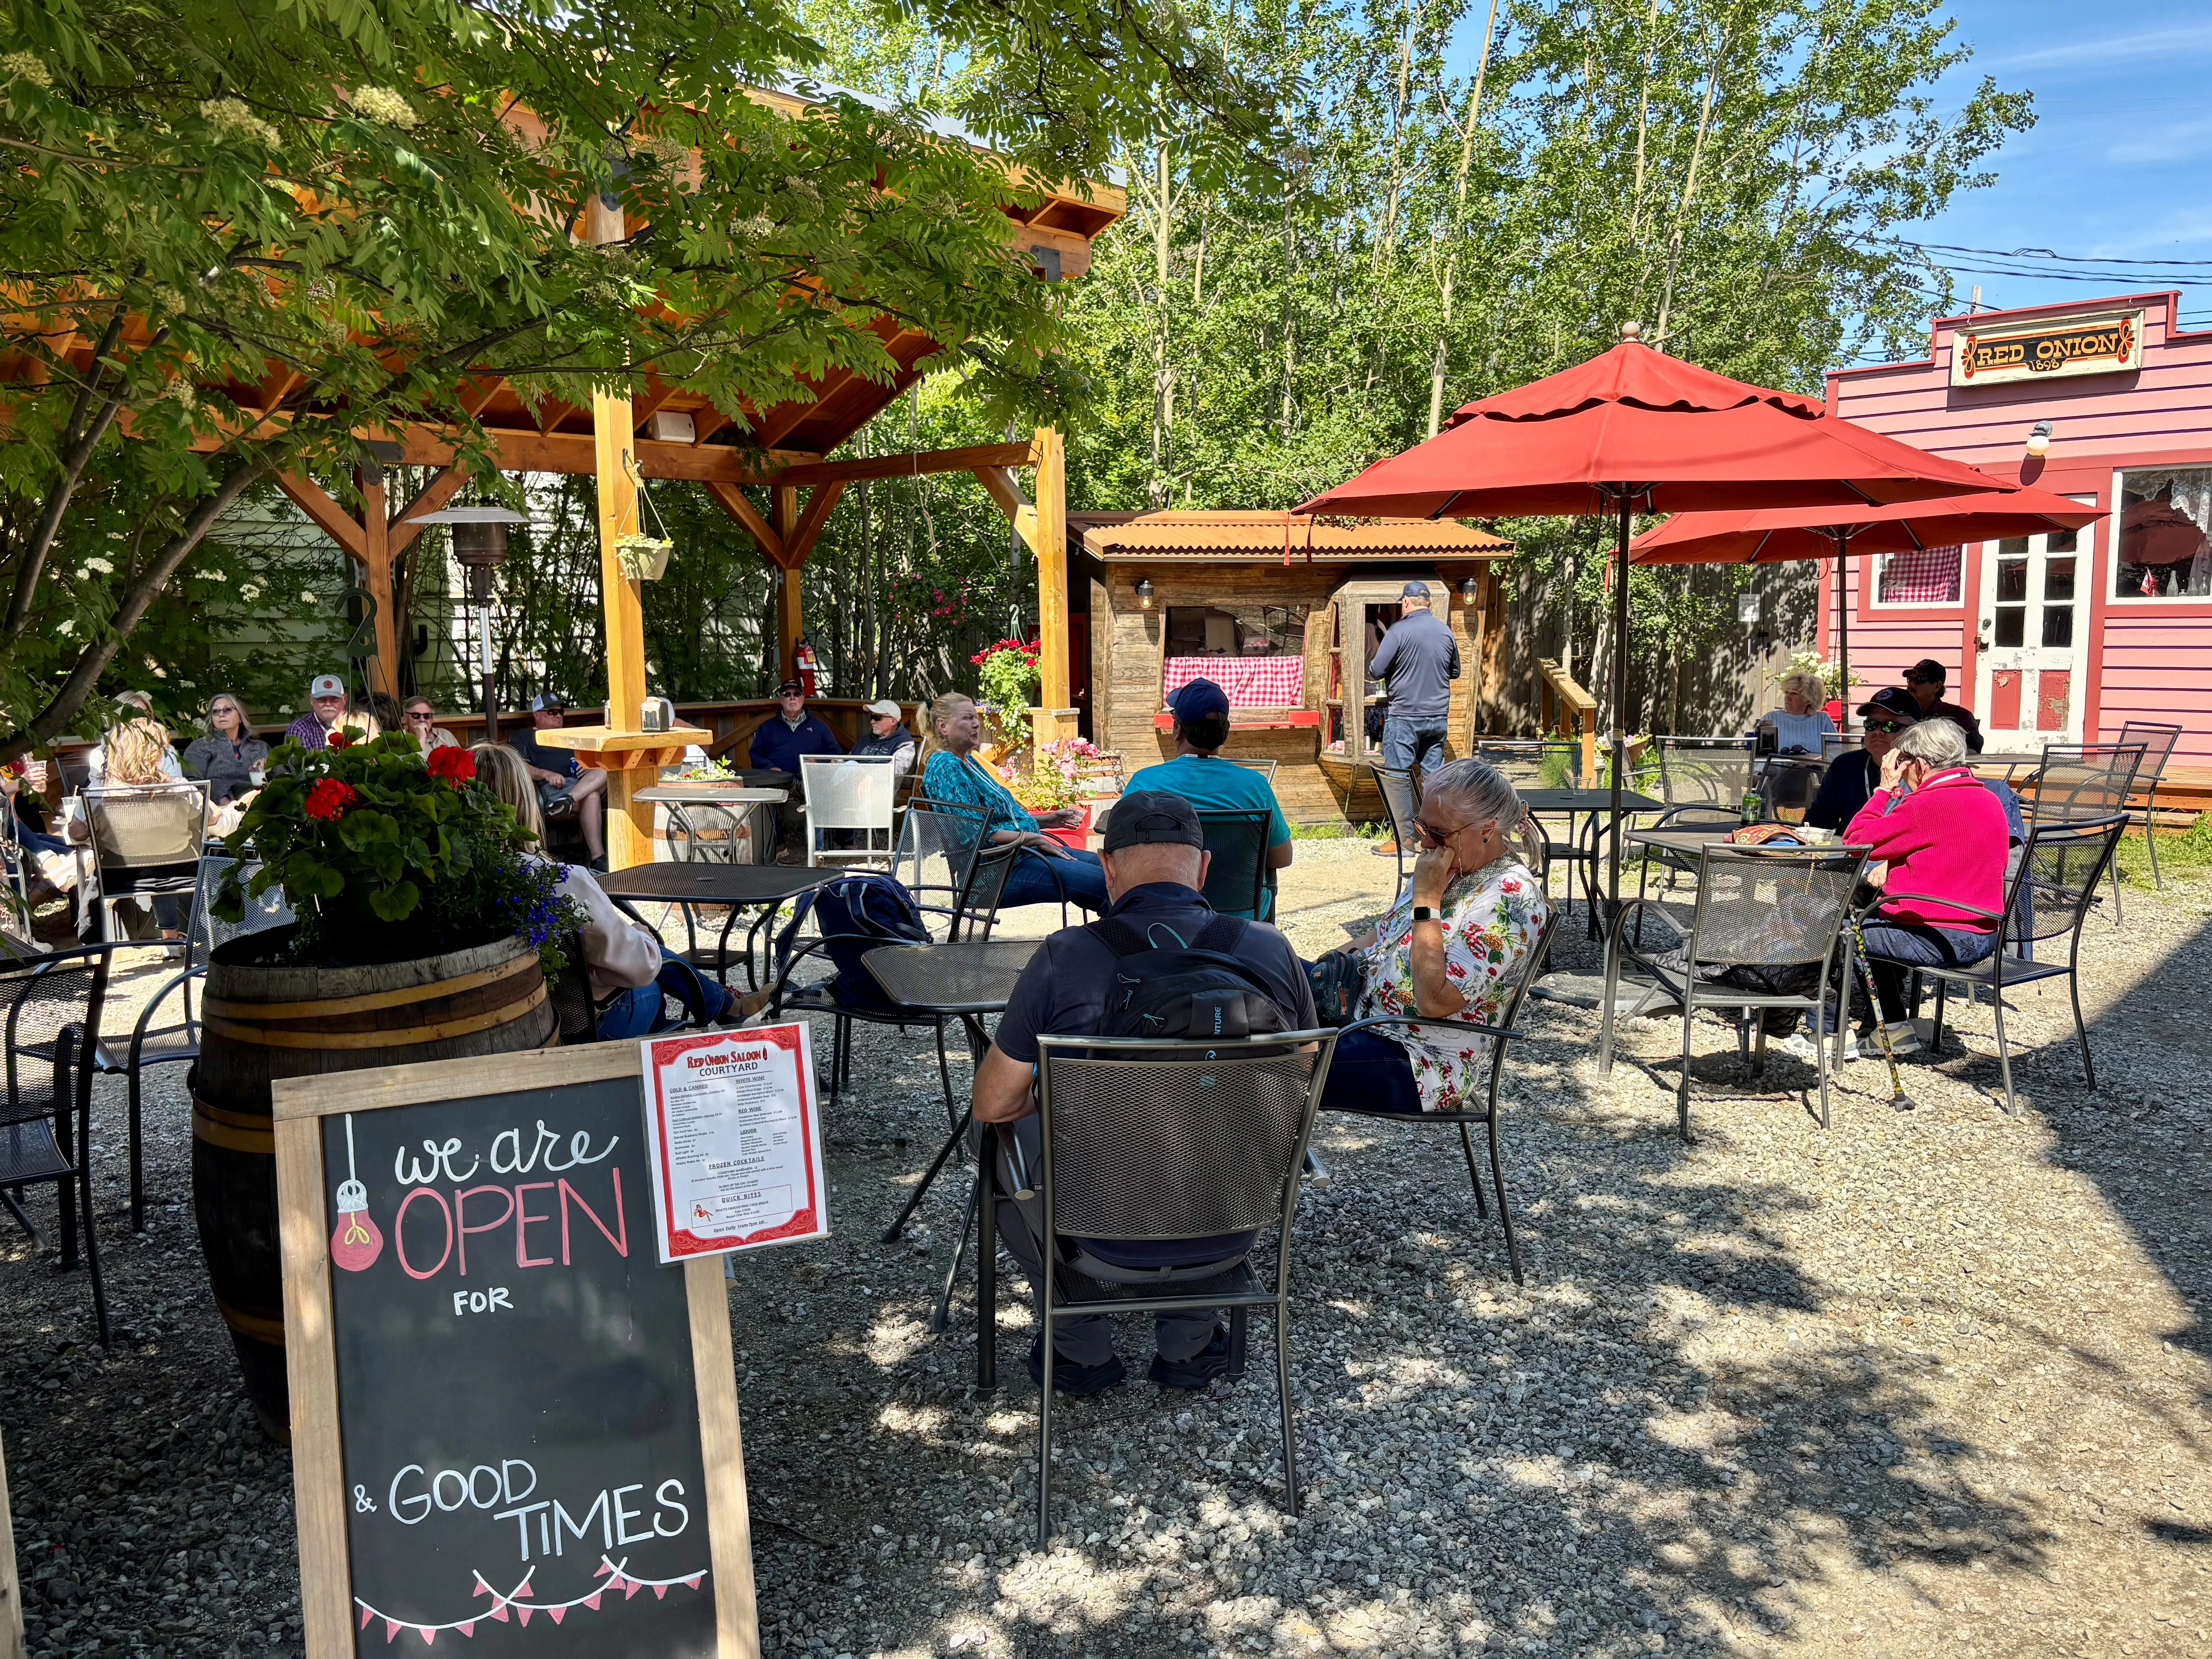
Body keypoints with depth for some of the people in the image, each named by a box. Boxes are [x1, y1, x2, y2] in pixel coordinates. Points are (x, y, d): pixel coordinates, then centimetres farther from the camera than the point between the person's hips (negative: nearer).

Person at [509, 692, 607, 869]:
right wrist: (546, 774, -19)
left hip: (585, 784, 6)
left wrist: (586, 768, 5)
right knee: (591, 798, -38)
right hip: (551, 788, -6)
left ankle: (567, 802, -47)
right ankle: (597, 858, -49)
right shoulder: (523, 738, 19)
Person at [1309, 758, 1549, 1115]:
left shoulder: (1510, 896, -22)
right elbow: (1388, 930, 18)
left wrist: (1426, 898, -25)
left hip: (1420, 1063, -10)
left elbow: (1434, 1001, -29)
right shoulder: (1452, 867, 4)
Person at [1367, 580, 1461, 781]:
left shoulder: (1399, 630, -11)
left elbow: (1377, 671, -11)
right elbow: (1455, 672, 18)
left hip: (1405, 716, -5)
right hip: (1439, 717, 6)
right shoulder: (1446, 632, 7)